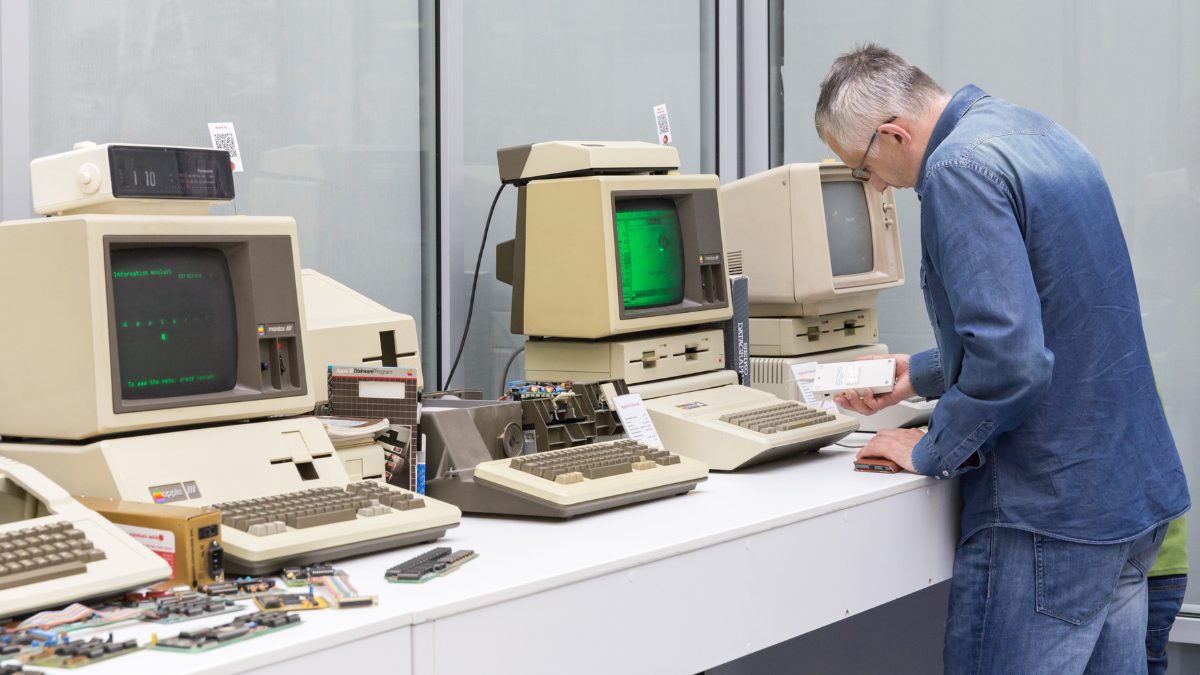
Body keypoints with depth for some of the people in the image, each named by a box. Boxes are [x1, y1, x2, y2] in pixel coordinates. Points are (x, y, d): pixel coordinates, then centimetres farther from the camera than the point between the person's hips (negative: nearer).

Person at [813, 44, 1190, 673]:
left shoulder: (959, 169, -18)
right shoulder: (1037, 132, 12)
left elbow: (1010, 357, -27)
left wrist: (931, 451, -12)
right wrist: (920, 374, 25)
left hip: (1050, 515, -10)